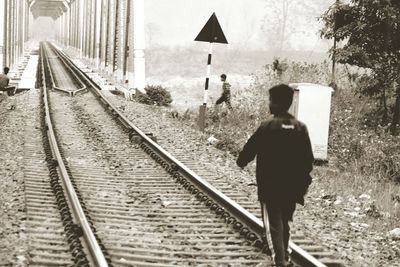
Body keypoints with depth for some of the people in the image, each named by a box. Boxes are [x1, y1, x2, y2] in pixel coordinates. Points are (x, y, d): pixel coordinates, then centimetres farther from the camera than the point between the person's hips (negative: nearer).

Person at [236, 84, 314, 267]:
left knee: (274, 225, 0)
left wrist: (241, 161, 15)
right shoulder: (300, 128, -1)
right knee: (284, 224, 21)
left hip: (270, 187, -5)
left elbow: (250, 149, -6)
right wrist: (303, 183, 12)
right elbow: (308, 159, 1)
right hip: (292, 188, 5)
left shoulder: (267, 127, -13)